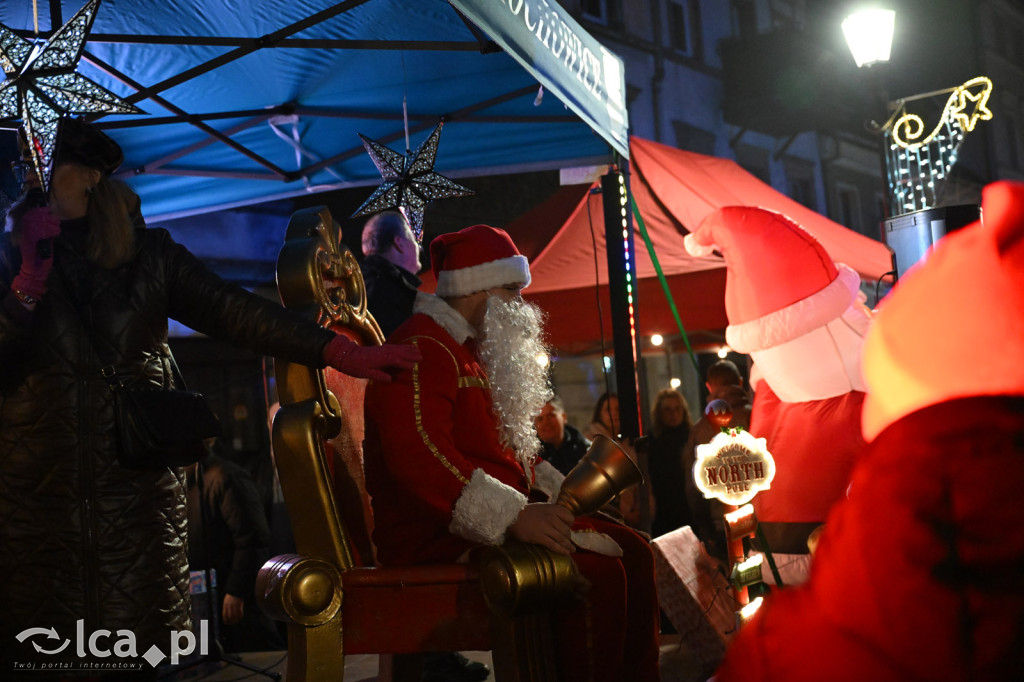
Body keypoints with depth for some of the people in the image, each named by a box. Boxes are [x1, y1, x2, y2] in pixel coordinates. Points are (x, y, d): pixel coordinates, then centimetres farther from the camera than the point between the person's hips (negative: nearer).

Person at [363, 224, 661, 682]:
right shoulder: (423, 349, -12)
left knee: (632, 552, 3)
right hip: (437, 536, -11)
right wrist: (514, 515, -31)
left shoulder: (472, 353, 23)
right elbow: (421, 457, -27)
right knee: (596, 573, -25)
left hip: (493, 519, 11)